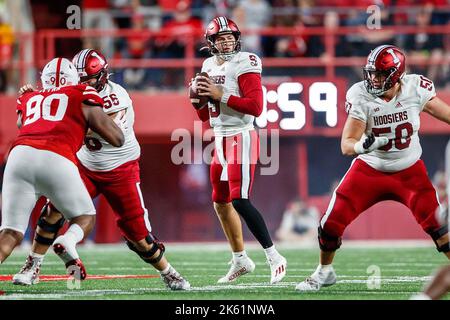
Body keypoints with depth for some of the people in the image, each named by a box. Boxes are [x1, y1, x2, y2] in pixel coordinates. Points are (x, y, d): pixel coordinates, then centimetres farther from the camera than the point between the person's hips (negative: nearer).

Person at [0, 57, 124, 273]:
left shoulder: (29, 100, 30)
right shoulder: (82, 98, 21)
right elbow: (117, 139, 22)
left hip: (19, 157, 2)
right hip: (57, 160, -2)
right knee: (85, 218, 20)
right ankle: (68, 241, -14)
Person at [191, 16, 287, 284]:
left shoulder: (244, 64, -12)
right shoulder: (209, 66, 12)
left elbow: (256, 106, -22)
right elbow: (205, 116, 18)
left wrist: (221, 95, -22)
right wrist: (198, 96, -2)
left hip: (241, 139, -9)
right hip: (221, 141, 9)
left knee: (239, 201, -18)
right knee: (221, 203, 15)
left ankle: (274, 258, -13)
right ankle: (241, 260, 28)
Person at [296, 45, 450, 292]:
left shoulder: (415, 88, -17)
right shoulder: (361, 96, -20)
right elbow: (346, 145, -20)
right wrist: (361, 145, -43)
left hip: (409, 172, 0)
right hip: (369, 168, 0)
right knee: (331, 224, -3)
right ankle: (324, 272, 23)